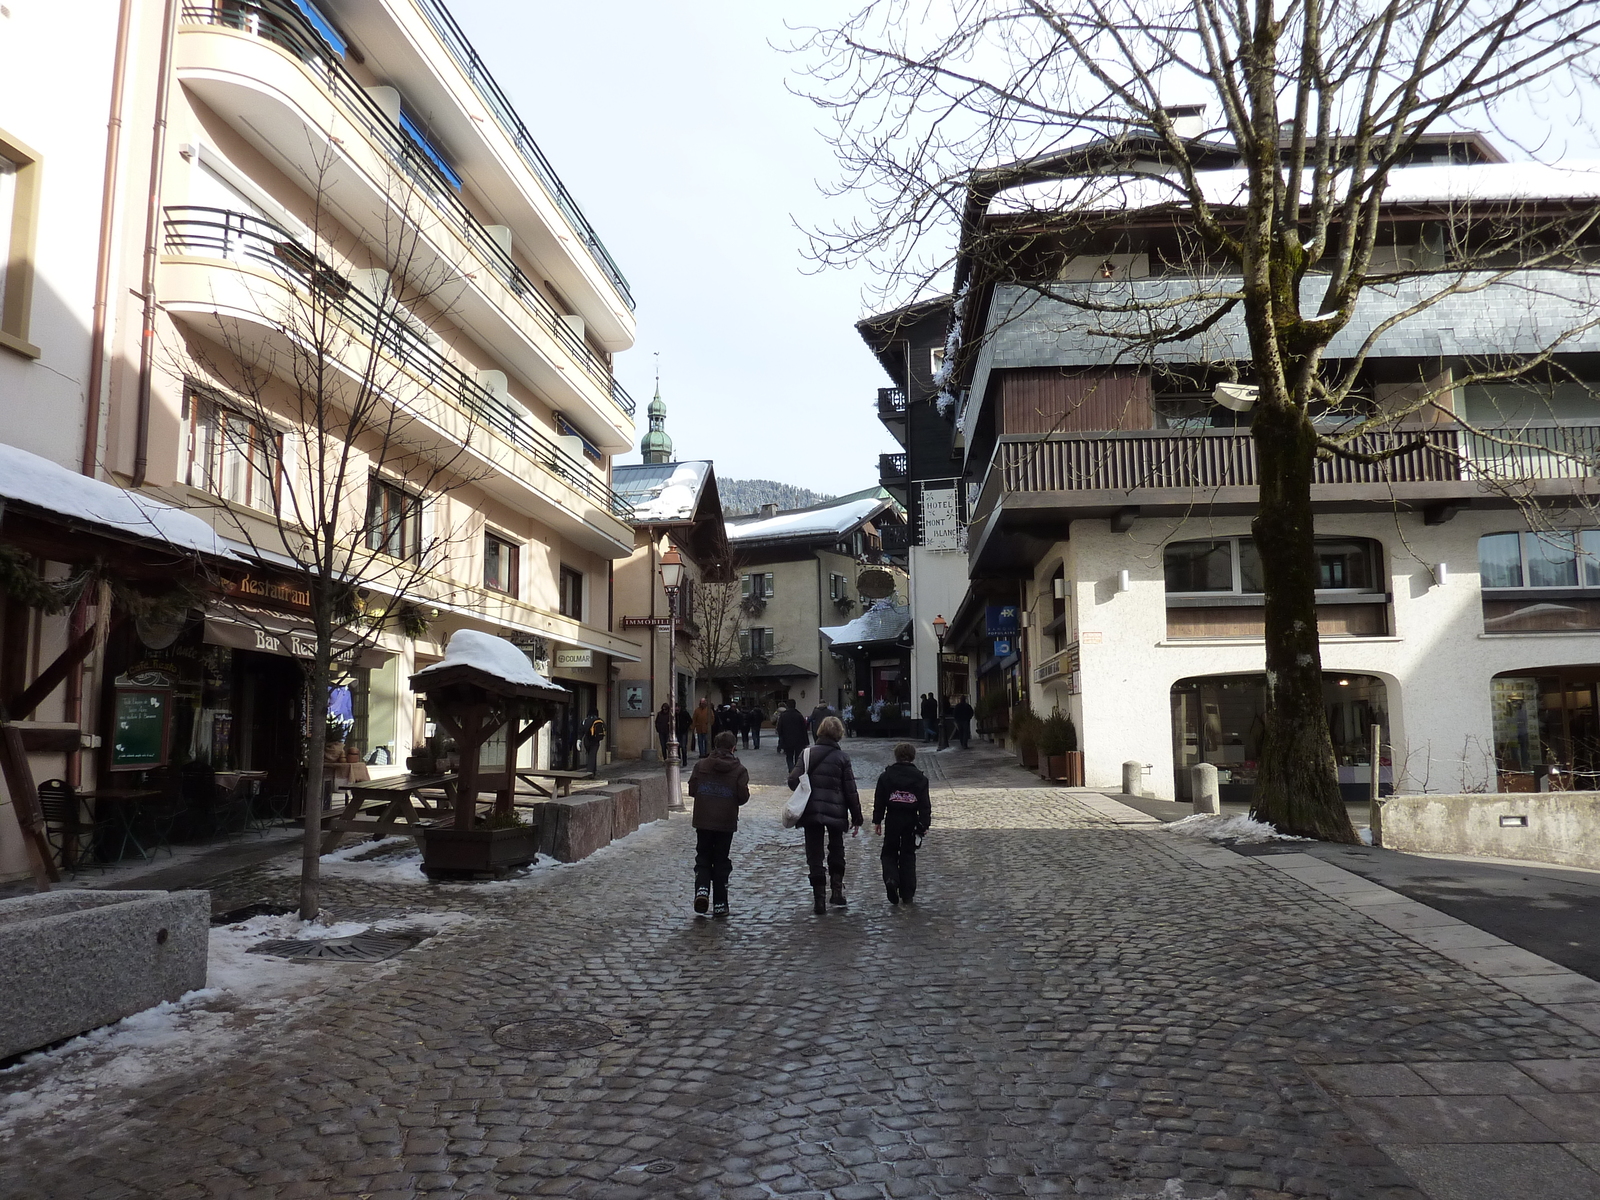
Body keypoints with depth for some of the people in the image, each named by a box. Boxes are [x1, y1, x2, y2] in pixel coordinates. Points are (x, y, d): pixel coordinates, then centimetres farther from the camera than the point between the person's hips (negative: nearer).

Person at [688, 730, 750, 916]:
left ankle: (702, 888, -10)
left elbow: (692, 790, -1)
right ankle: (719, 905, 10)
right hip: (726, 823, -1)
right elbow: (743, 797, -7)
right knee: (721, 862, 9)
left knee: (703, 858, 15)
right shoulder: (739, 770, -6)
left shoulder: (701, 765, -3)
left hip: (703, 821, 1)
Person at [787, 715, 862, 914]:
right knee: (836, 852, 21)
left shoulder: (808, 753, -1)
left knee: (814, 856, 7)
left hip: (811, 813, 0)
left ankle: (819, 900, 5)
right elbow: (850, 790, -3)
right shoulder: (842, 757, -4)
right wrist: (856, 817, 4)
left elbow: (793, 781, -8)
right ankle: (836, 892, 13)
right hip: (835, 812, 0)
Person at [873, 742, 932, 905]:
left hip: (892, 820, -1)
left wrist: (877, 821, 6)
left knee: (889, 852, 13)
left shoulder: (885, 776, -3)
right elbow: (924, 804, -3)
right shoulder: (920, 778, -1)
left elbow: (879, 801, -1)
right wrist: (924, 824, 1)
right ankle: (907, 893, 10)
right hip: (911, 821, 1)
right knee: (908, 855, 10)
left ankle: (891, 879, -15)